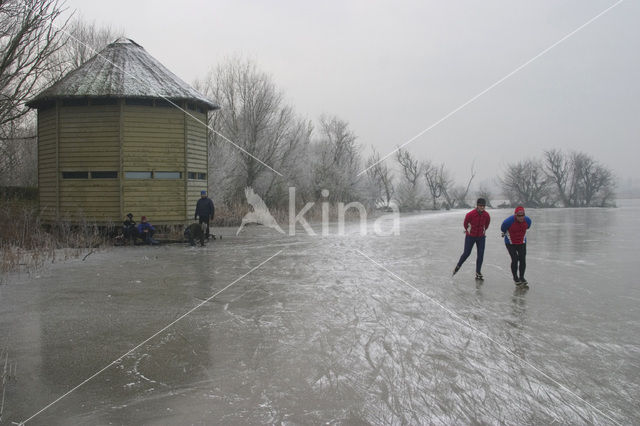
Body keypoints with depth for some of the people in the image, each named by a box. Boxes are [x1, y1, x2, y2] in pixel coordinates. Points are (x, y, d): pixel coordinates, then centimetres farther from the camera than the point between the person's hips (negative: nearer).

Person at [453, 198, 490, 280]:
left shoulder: (486, 215, -10)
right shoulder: (470, 214, -21)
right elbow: (465, 223, -2)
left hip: (481, 237, 3)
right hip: (470, 236, -3)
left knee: (481, 255, 1)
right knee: (466, 253, 2)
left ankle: (478, 273, 11)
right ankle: (458, 266, 27)